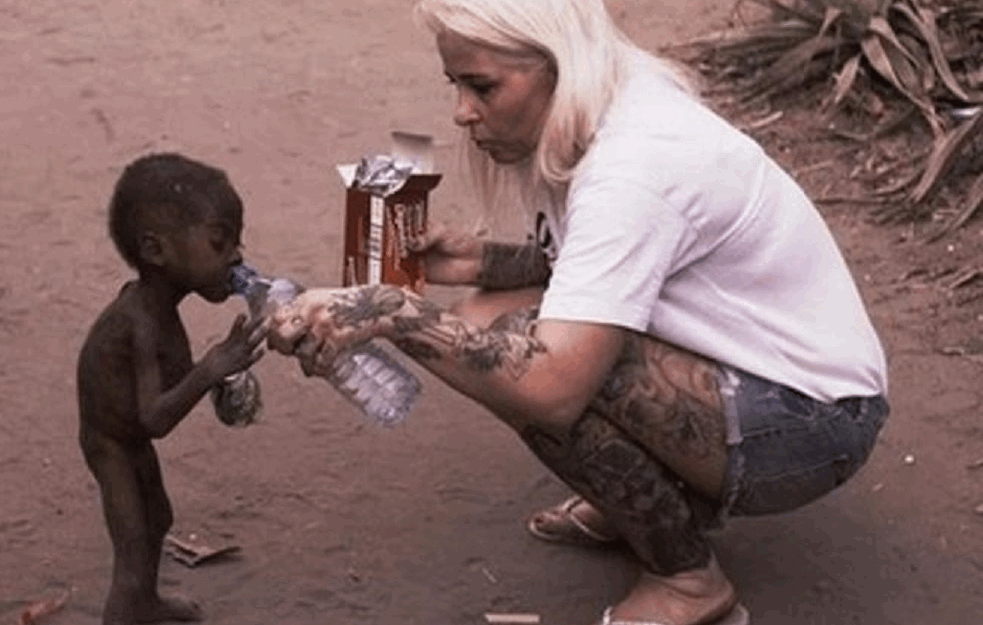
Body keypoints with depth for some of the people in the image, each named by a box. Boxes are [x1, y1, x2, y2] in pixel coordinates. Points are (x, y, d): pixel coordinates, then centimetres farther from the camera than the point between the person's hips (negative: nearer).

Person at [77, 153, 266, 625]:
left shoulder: (148, 301, -9)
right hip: (113, 444, -10)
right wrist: (209, 371, -51)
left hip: (131, 438, 10)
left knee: (156, 520, 30)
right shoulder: (143, 324, -37)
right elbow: (156, 419, -41)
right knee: (134, 560, -10)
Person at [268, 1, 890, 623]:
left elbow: (552, 388, -36)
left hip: (811, 419, -9)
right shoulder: (595, 120, -2)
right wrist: (484, 261, -6)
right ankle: (666, 496, 14)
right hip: (733, 382, 9)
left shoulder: (637, 163, -29)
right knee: (485, 330, 0)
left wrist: (389, 310, -33)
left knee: (521, 355, -26)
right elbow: (598, 266, 11)